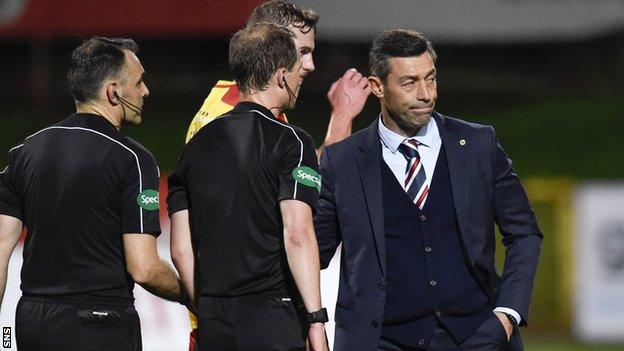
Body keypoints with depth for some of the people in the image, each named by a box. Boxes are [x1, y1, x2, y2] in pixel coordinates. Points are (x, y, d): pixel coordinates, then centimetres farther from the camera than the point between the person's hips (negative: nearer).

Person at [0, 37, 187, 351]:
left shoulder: (25, 151, 7)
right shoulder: (131, 159, -10)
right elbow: (143, 269, -14)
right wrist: (188, 294, 4)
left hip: (31, 324, 6)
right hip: (100, 325, -5)